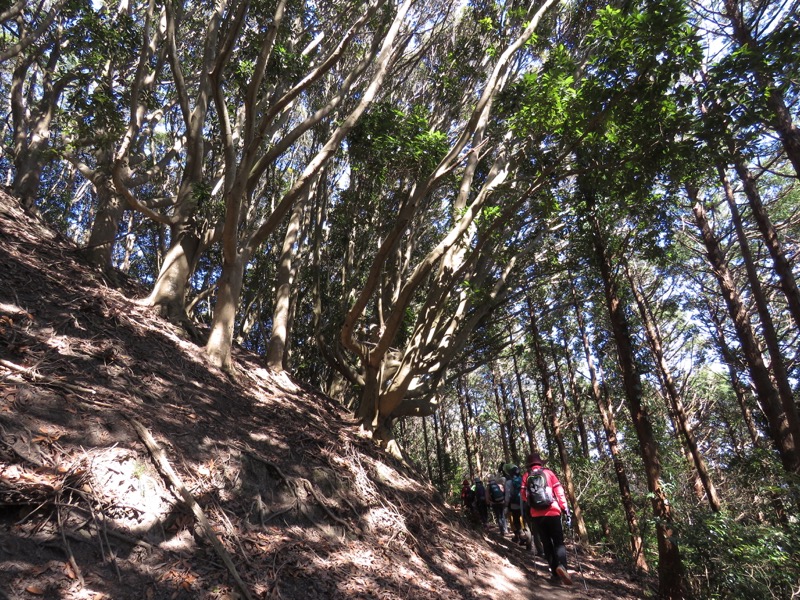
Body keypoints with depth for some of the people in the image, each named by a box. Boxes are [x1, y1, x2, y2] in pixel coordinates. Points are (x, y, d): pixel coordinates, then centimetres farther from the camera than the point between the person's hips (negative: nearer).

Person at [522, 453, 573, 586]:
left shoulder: (526, 476, 6)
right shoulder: (548, 473, 3)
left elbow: (524, 495, 3)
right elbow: (559, 491, -2)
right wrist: (566, 509, 1)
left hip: (536, 515, 2)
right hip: (552, 512, -1)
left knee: (547, 543, 12)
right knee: (558, 542, 2)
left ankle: (555, 572, 8)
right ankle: (561, 565, -23)